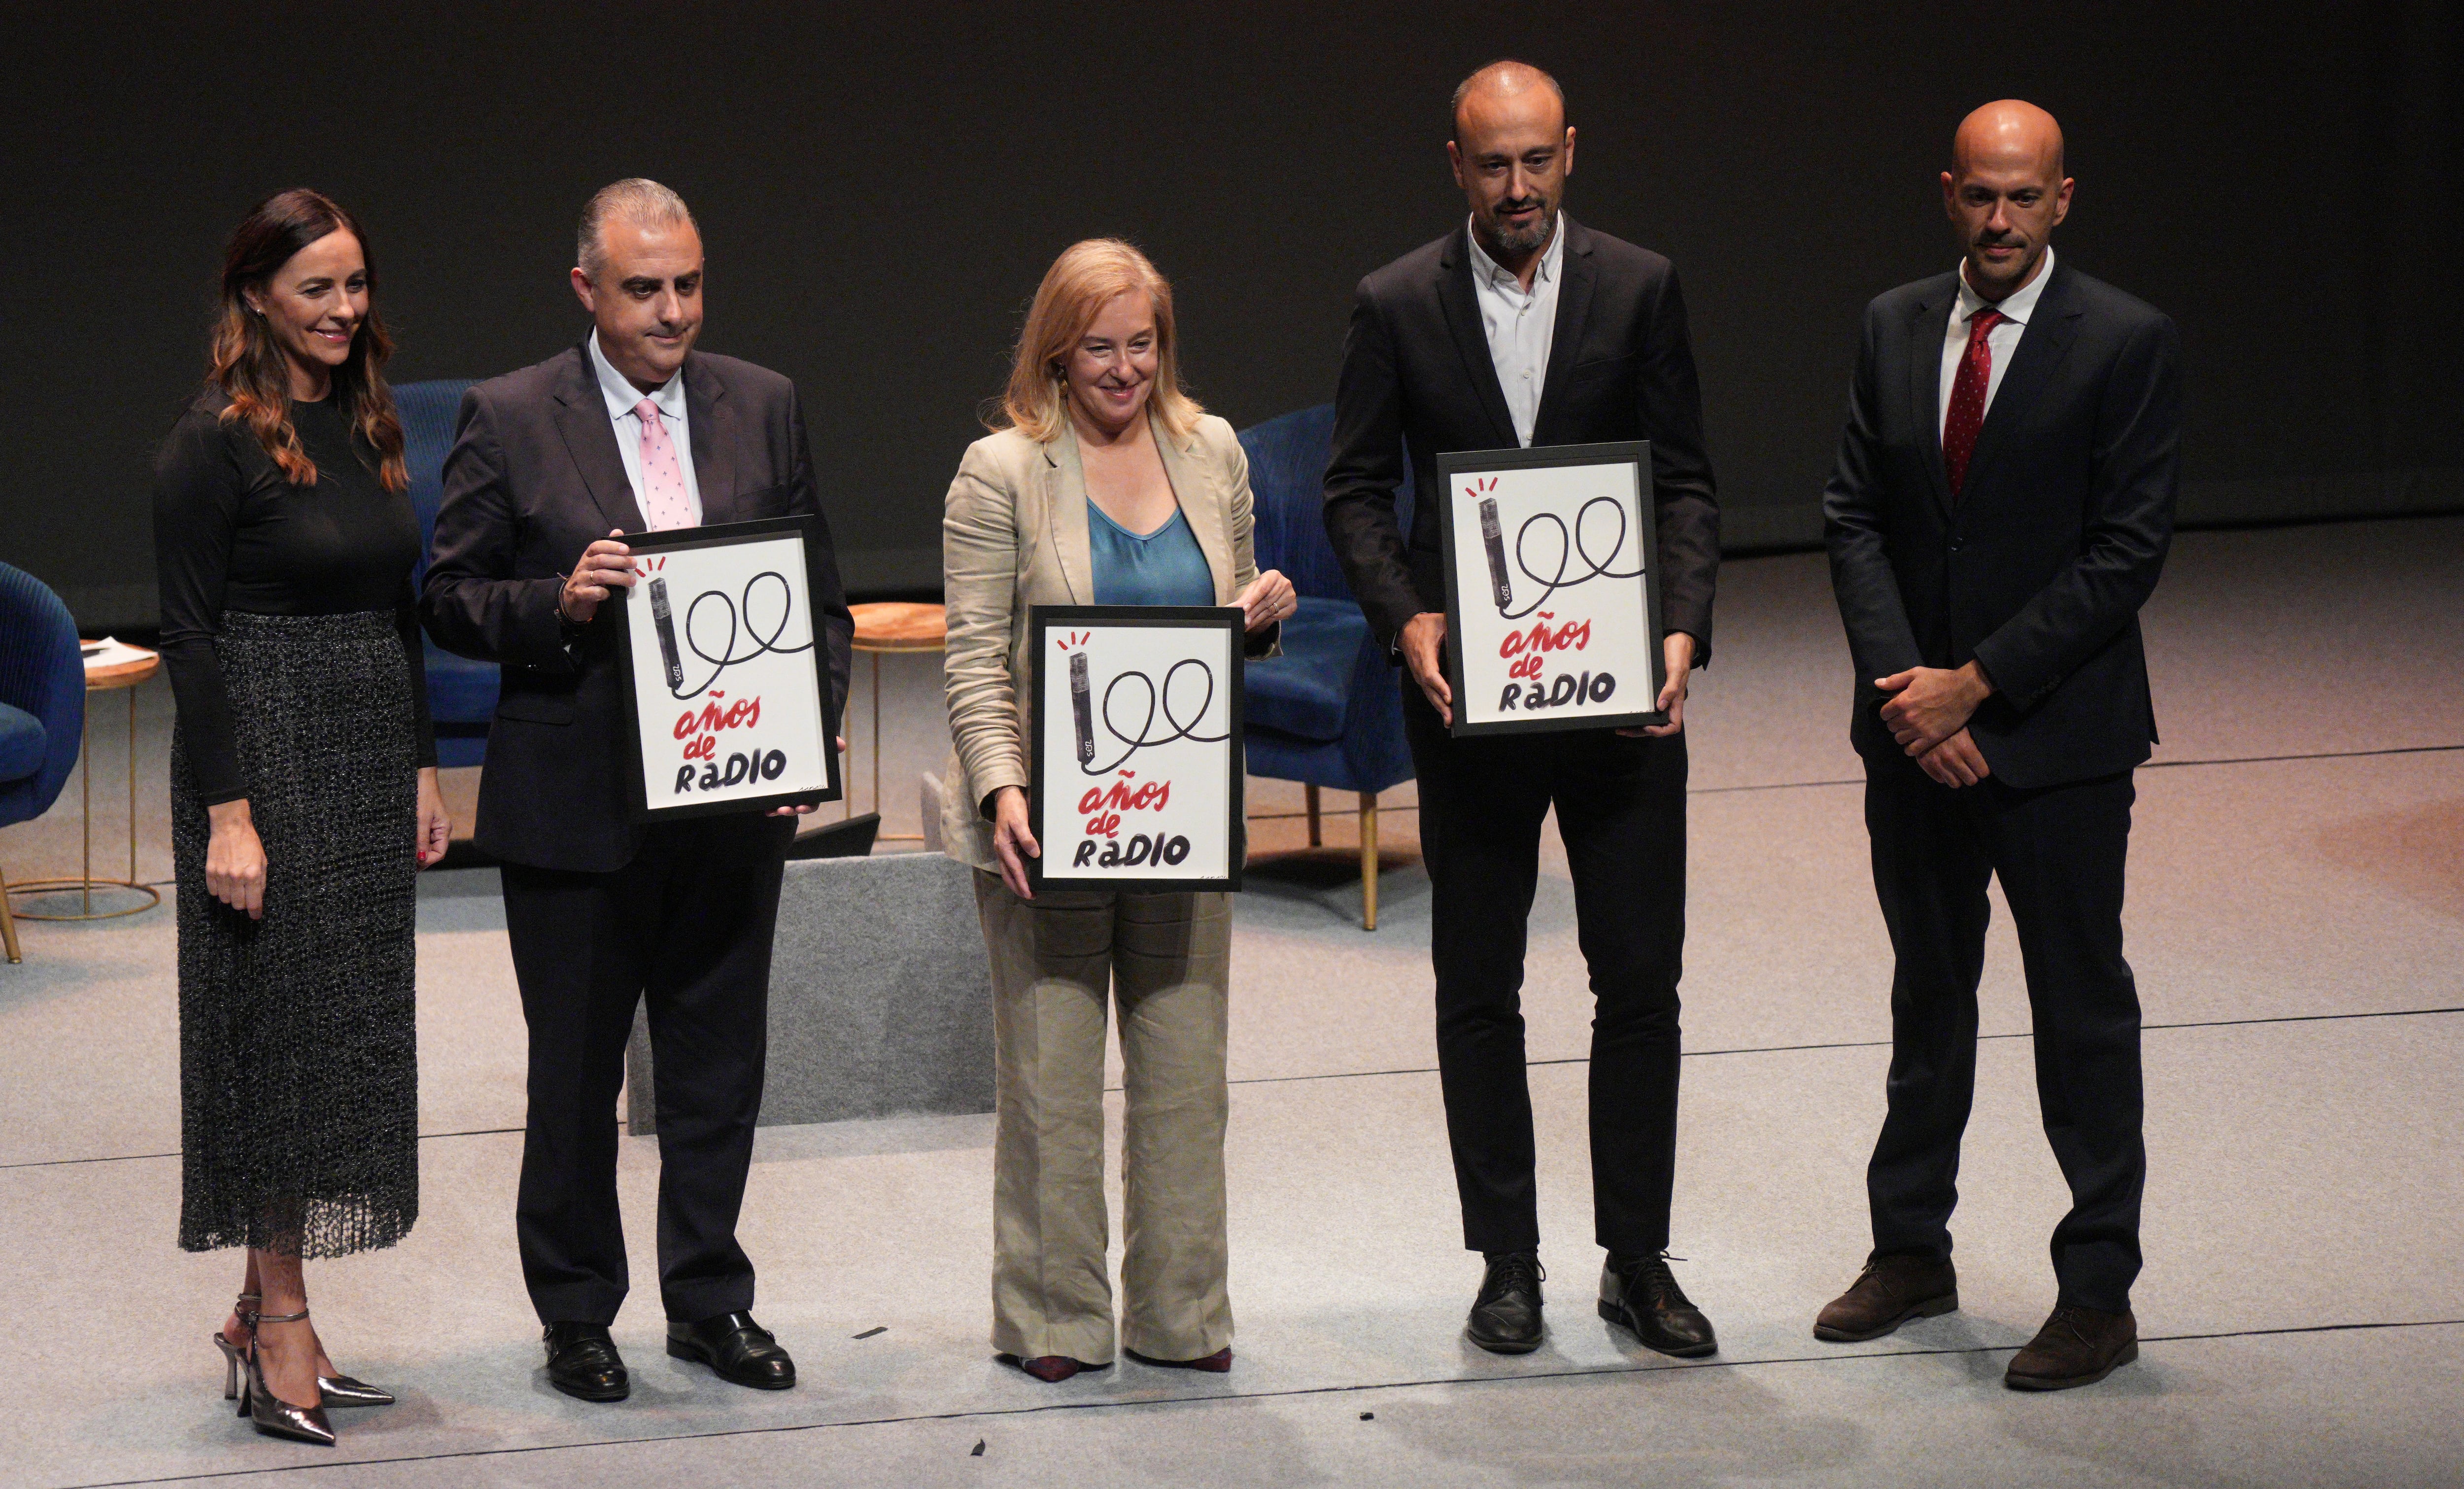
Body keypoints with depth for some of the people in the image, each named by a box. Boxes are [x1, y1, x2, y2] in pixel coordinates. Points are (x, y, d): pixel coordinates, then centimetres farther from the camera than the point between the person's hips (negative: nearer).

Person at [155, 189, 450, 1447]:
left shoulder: (367, 427, 11)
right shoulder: (215, 444, -11)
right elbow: (189, 636, -14)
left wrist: (422, 767, 14)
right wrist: (227, 813, -19)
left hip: (369, 763, 8)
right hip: (267, 759, -8)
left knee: (351, 1036, 9)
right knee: (281, 1033, -2)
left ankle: (262, 1317, 17)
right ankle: (280, 1327, 6)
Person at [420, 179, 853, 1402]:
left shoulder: (765, 407, 5)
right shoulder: (508, 419, -4)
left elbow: (820, 593, 10)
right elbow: (449, 600, -3)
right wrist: (559, 602, -21)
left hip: (734, 799, 3)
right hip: (574, 808, -3)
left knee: (721, 1067, 11)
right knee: (574, 1074, 8)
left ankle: (710, 1303, 26)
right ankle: (575, 1317, 22)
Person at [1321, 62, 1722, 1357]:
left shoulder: (1640, 290, 2)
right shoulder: (1396, 305, 2)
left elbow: (1685, 481, 3)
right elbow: (1356, 490, 3)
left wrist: (1683, 625, -13)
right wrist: (1404, 619, -14)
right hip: (1467, 694, 0)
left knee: (1642, 983, 3)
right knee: (1477, 994, 7)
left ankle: (1636, 1260, 15)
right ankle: (1507, 1263, 18)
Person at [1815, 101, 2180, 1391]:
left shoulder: (2126, 344, -9)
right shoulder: (1894, 328, 5)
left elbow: (2126, 552, -13)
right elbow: (1855, 517, 4)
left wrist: (1976, 684, -16)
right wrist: (1902, 684, -9)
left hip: (2055, 737, -5)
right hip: (1913, 730, 5)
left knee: (2081, 1008, 2)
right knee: (1929, 992, 17)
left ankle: (2099, 1293, 10)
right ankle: (1912, 1250, 30)